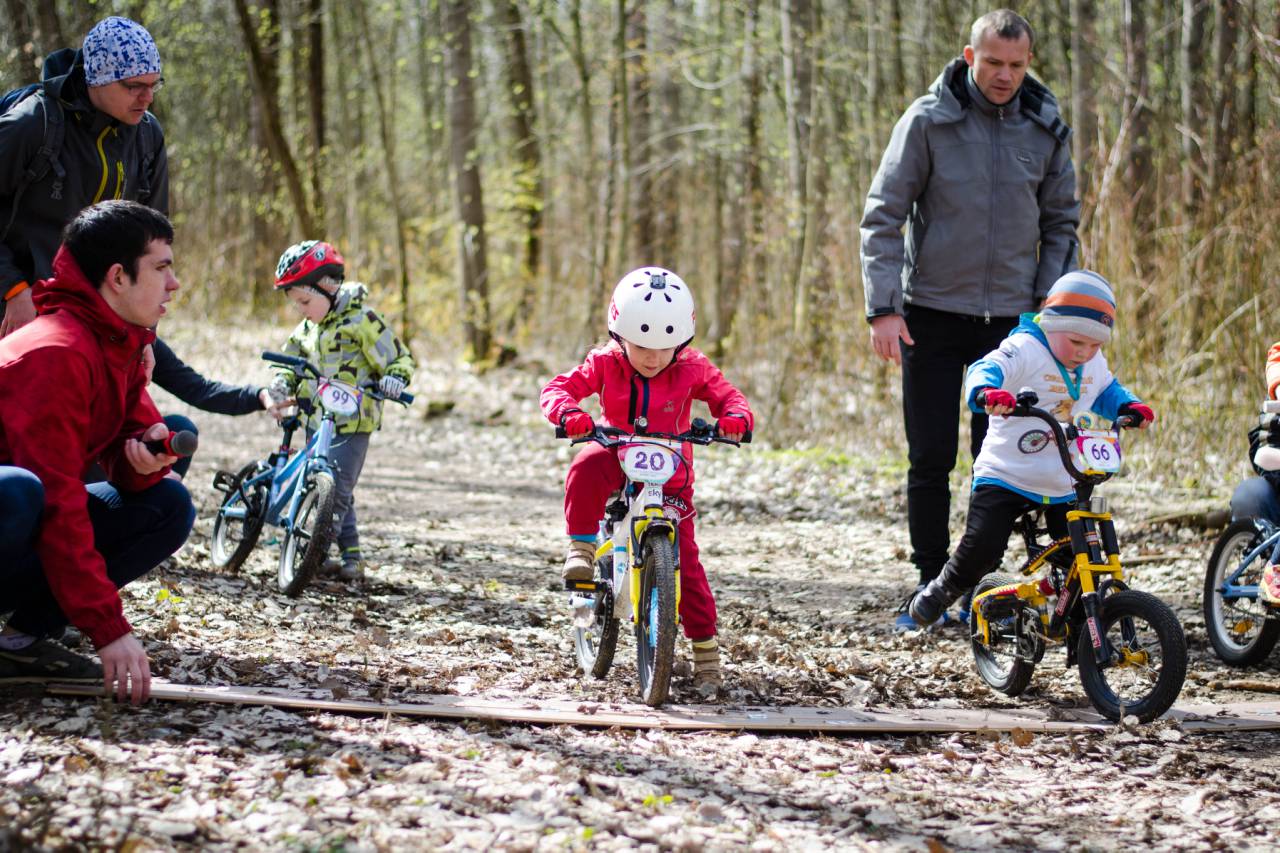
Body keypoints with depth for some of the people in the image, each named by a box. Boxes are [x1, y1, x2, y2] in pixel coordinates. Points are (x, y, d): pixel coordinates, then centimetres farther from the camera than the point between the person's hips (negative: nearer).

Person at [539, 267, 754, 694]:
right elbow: (559, 386, -16)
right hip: (618, 458, 0)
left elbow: (727, 396, -7)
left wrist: (736, 417, -32)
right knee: (586, 468, -36)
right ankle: (581, 548, -24)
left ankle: (705, 647, 3)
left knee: (684, 562, -7)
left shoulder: (692, 369, -10)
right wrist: (567, 412, -40)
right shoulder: (606, 364, -11)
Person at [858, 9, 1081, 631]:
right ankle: (931, 586, 11)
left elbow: (1061, 224, 11)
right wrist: (882, 309, -13)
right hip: (932, 315, -2)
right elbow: (883, 216, -5)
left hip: (1010, 318, 2)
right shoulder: (928, 120, -6)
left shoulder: (1046, 129, 2)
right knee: (930, 460, 1)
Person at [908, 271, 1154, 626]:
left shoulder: (1095, 366, 8)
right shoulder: (1024, 350, -15)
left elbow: (1108, 391, 28)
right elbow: (985, 369, -31)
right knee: (982, 546, -15)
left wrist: (1130, 406, 7)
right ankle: (940, 591, 13)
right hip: (1005, 476, -6)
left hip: (1063, 486, 6)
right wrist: (987, 392, -54)